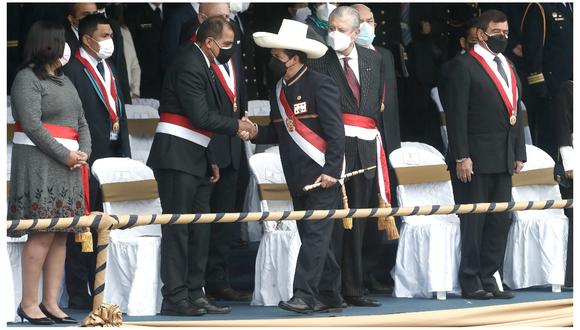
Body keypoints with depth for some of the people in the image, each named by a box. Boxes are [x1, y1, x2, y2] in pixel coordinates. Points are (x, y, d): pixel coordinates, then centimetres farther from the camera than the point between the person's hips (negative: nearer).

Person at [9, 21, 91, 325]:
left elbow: (81, 122, 19)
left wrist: (84, 152, 0)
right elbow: (32, 125, -15)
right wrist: (65, 155, -13)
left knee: (60, 236, 4)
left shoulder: (64, 81, 20)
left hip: (68, 166, 8)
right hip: (39, 163, -8)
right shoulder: (28, 79, -6)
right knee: (42, 234, -11)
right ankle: (28, 304, -6)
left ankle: (51, 303, 6)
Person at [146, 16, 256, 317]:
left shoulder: (201, 64, 16)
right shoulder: (189, 65, -15)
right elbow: (201, 117, -21)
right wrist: (236, 126, -8)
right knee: (178, 229, -8)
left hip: (194, 157, 10)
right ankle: (174, 298, -7)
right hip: (177, 156, -10)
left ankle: (195, 295, 13)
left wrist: (210, 160, 18)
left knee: (199, 230, 9)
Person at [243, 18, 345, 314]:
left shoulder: (320, 85, -11)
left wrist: (331, 171, -19)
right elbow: (277, 132, 17)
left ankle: (304, 294, -15)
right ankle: (329, 296, 17)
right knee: (313, 237, 11)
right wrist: (254, 133, -2)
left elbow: (335, 131, -14)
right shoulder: (279, 90, 12)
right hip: (298, 178, 8)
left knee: (315, 234, -11)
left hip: (322, 175, -8)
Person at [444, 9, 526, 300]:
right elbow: (456, 114, -11)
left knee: (500, 221, 6)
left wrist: (519, 154, 14)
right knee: (473, 222, -2)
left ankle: (488, 279, 13)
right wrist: (461, 157, -16)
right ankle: (470, 283, 5)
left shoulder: (508, 68, 18)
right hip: (475, 159, -7)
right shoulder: (464, 65, -6)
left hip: (503, 160, 7)